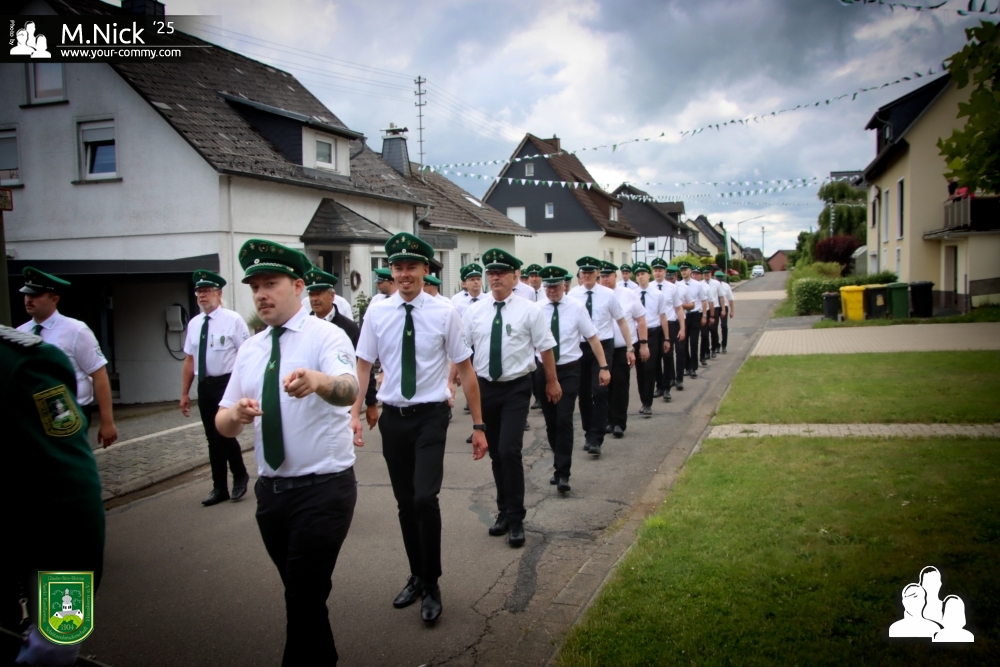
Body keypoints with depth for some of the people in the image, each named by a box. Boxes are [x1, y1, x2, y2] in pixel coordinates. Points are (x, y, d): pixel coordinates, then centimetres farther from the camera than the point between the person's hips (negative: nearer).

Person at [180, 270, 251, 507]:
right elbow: (189, 360, 11)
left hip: (227, 383, -6)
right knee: (212, 437, 11)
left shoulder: (233, 319, -7)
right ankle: (219, 488, 23)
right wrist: (185, 393, 10)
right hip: (204, 385, 6)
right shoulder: (194, 323, 9)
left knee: (225, 433, -8)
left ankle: (240, 476, 18)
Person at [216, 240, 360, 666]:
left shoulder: (326, 336, -12)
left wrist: (318, 380, -55)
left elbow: (349, 391, -32)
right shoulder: (249, 350, 6)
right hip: (270, 490, 6)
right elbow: (222, 423, 6)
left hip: (323, 488, -6)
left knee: (304, 597, -4)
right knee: (301, 593, 20)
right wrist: (236, 414, -18)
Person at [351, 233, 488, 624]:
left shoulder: (444, 313, -8)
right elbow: (363, 366, 3)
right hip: (392, 417, 3)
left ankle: (432, 585, 7)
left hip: (430, 416, -3)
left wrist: (478, 425, -4)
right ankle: (417, 577, 35)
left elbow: (465, 370, -4)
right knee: (404, 503, 14)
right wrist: (354, 413, -10)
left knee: (425, 497, -15)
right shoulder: (377, 313, -1)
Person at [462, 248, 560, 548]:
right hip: (485, 388, 3)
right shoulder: (474, 312, 3)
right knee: (495, 454, 13)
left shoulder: (529, 310, -4)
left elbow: (545, 347, 2)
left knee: (510, 451, -14)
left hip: (516, 388, -3)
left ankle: (515, 519, 2)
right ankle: (504, 511, 30)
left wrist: (552, 381, 7)